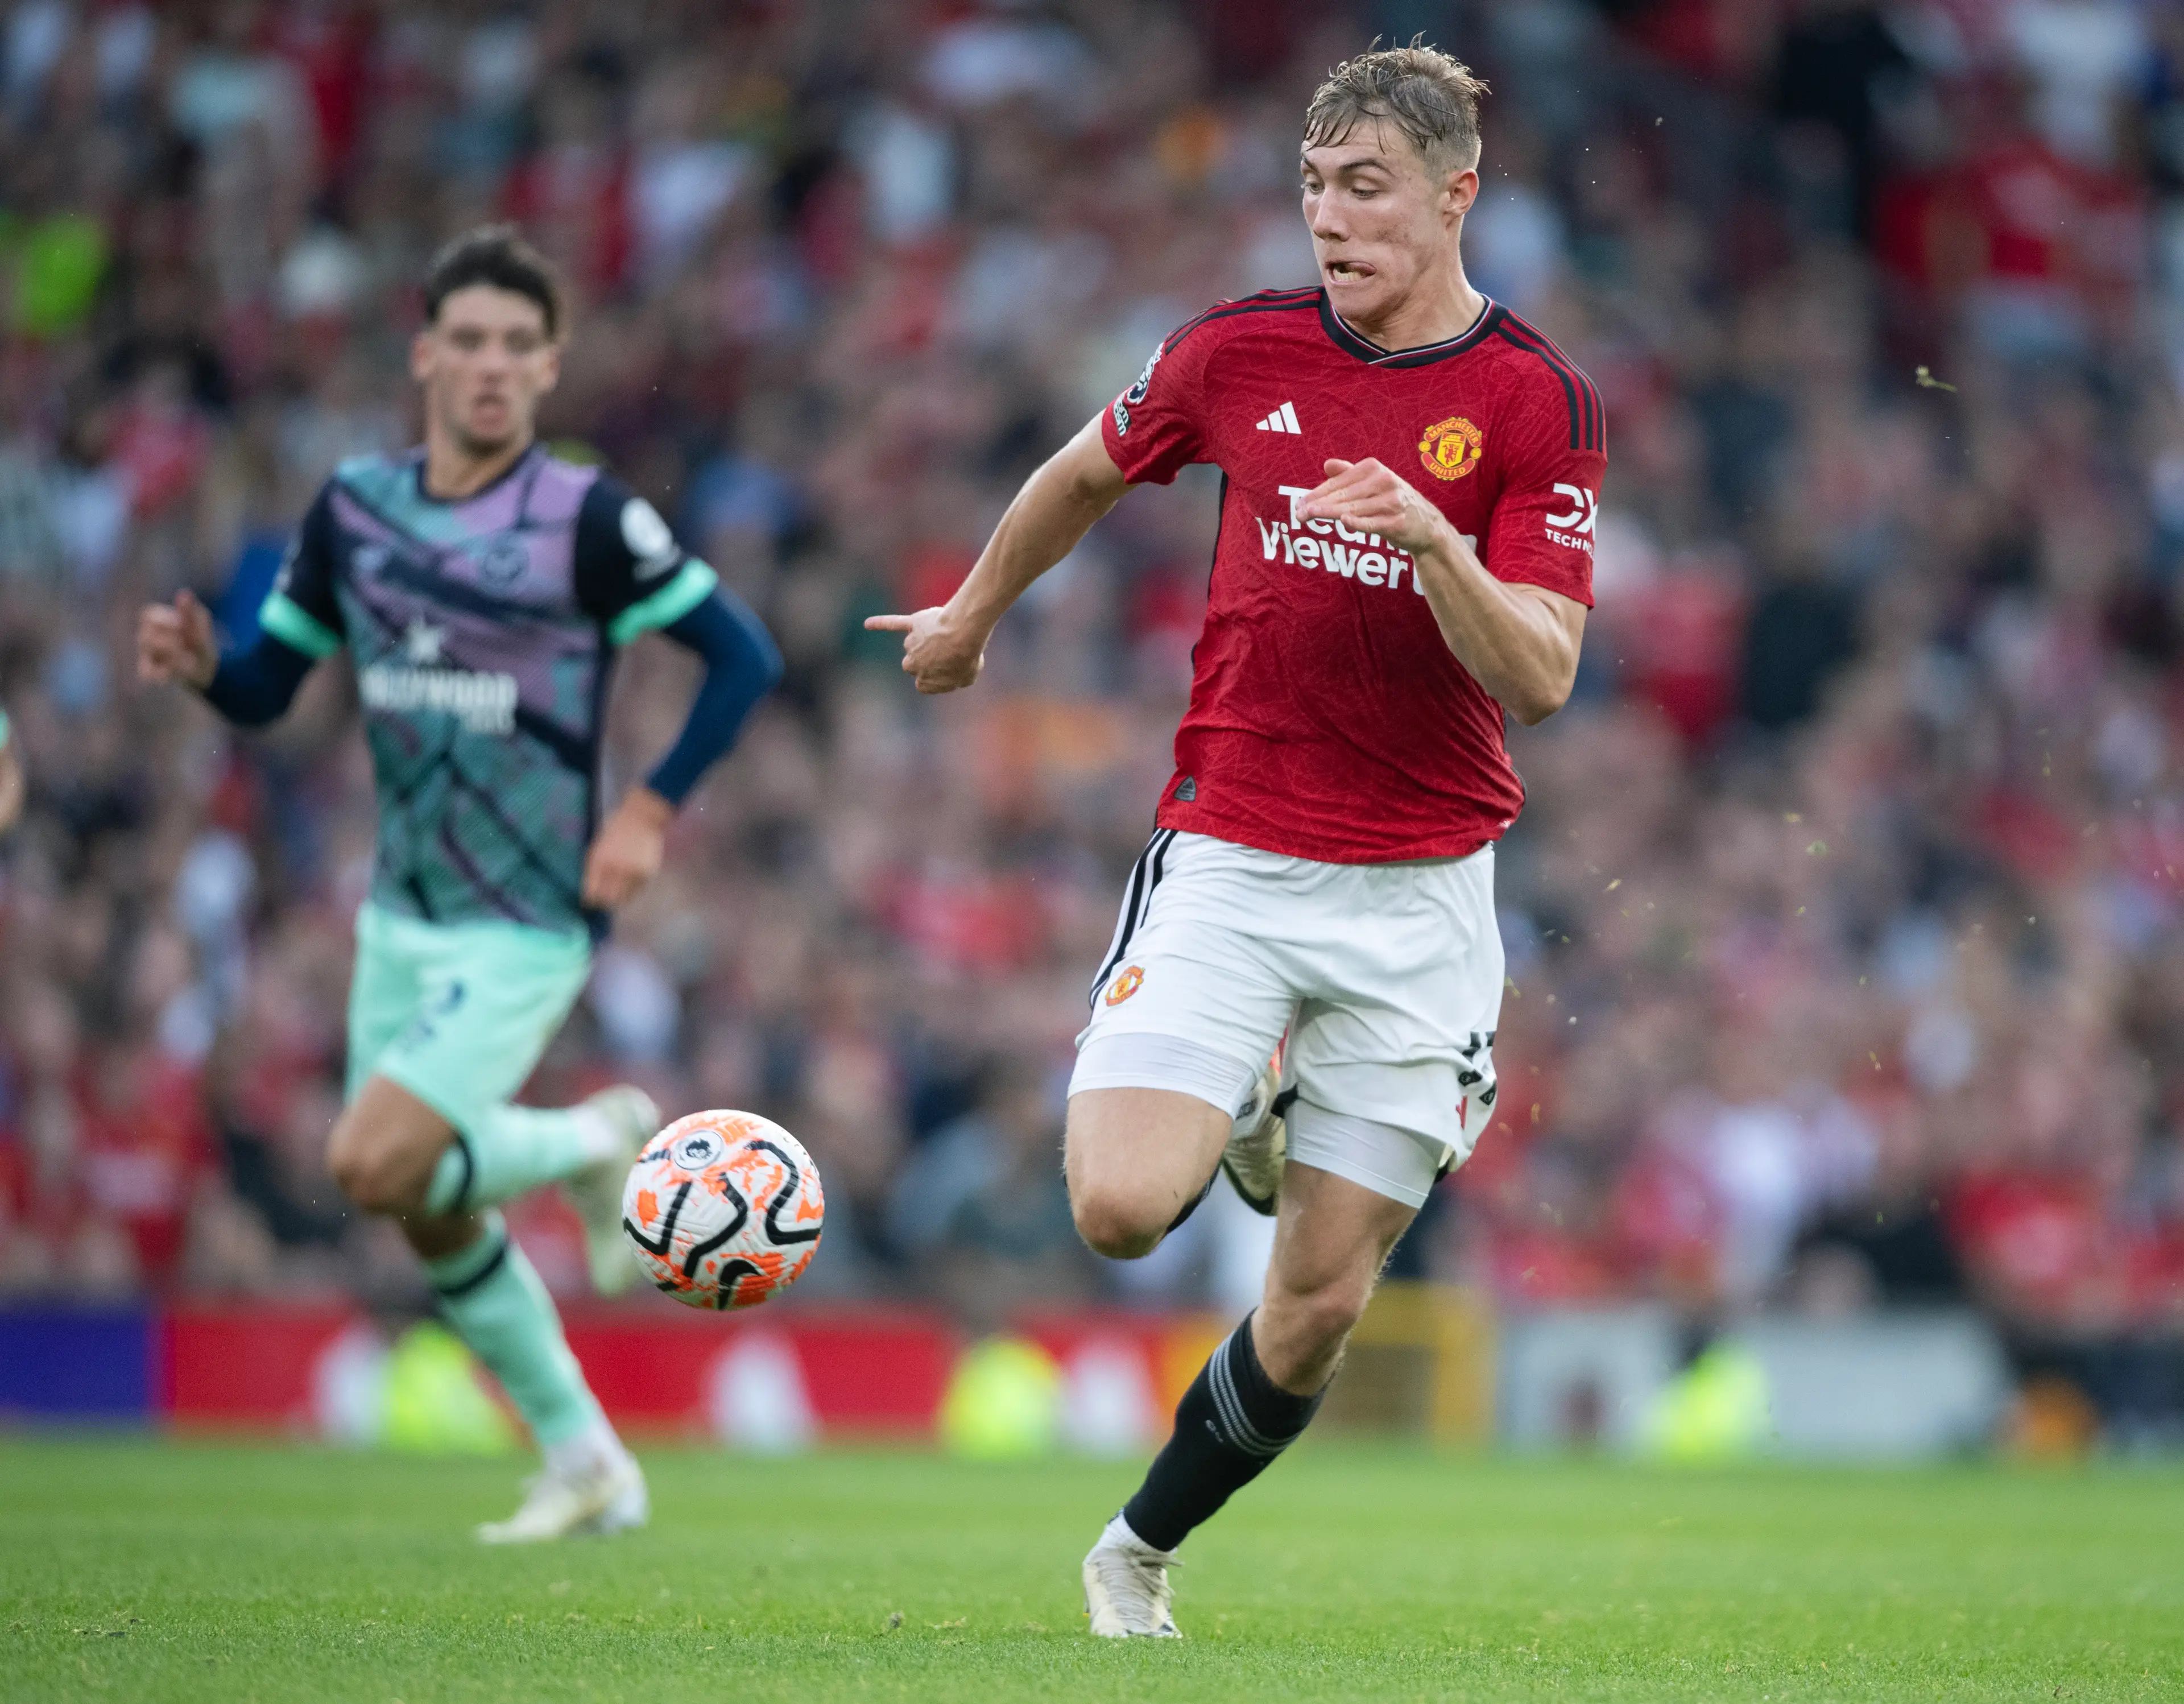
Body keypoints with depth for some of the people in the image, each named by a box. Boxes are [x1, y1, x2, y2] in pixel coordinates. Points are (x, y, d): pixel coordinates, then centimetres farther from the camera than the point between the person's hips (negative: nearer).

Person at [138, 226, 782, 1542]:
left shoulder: (589, 518, -13)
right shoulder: (355, 508, 3)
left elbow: (745, 656, -10)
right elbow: (265, 690, 8)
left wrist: (653, 810, -17)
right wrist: (199, 663, -14)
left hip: (529, 926, -6)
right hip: (403, 918, 6)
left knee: (374, 1167, -19)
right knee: (435, 1221, 11)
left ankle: (596, 1140, 7)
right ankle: (589, 1468, 26)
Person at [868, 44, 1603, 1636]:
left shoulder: (1540, 402, -6)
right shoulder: (1240, 351, 2)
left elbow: (1540, 677, -13)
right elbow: (1088, 474, 22)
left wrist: (1430, 540, -30)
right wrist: (976, 608, 34)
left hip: (1420, 890, -1)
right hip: (1228, 860, 1)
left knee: (1321, 1299, 2)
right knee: (1121, 1204, -19)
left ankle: (1142, 1549, 26)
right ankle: (1248, 1112, 15)